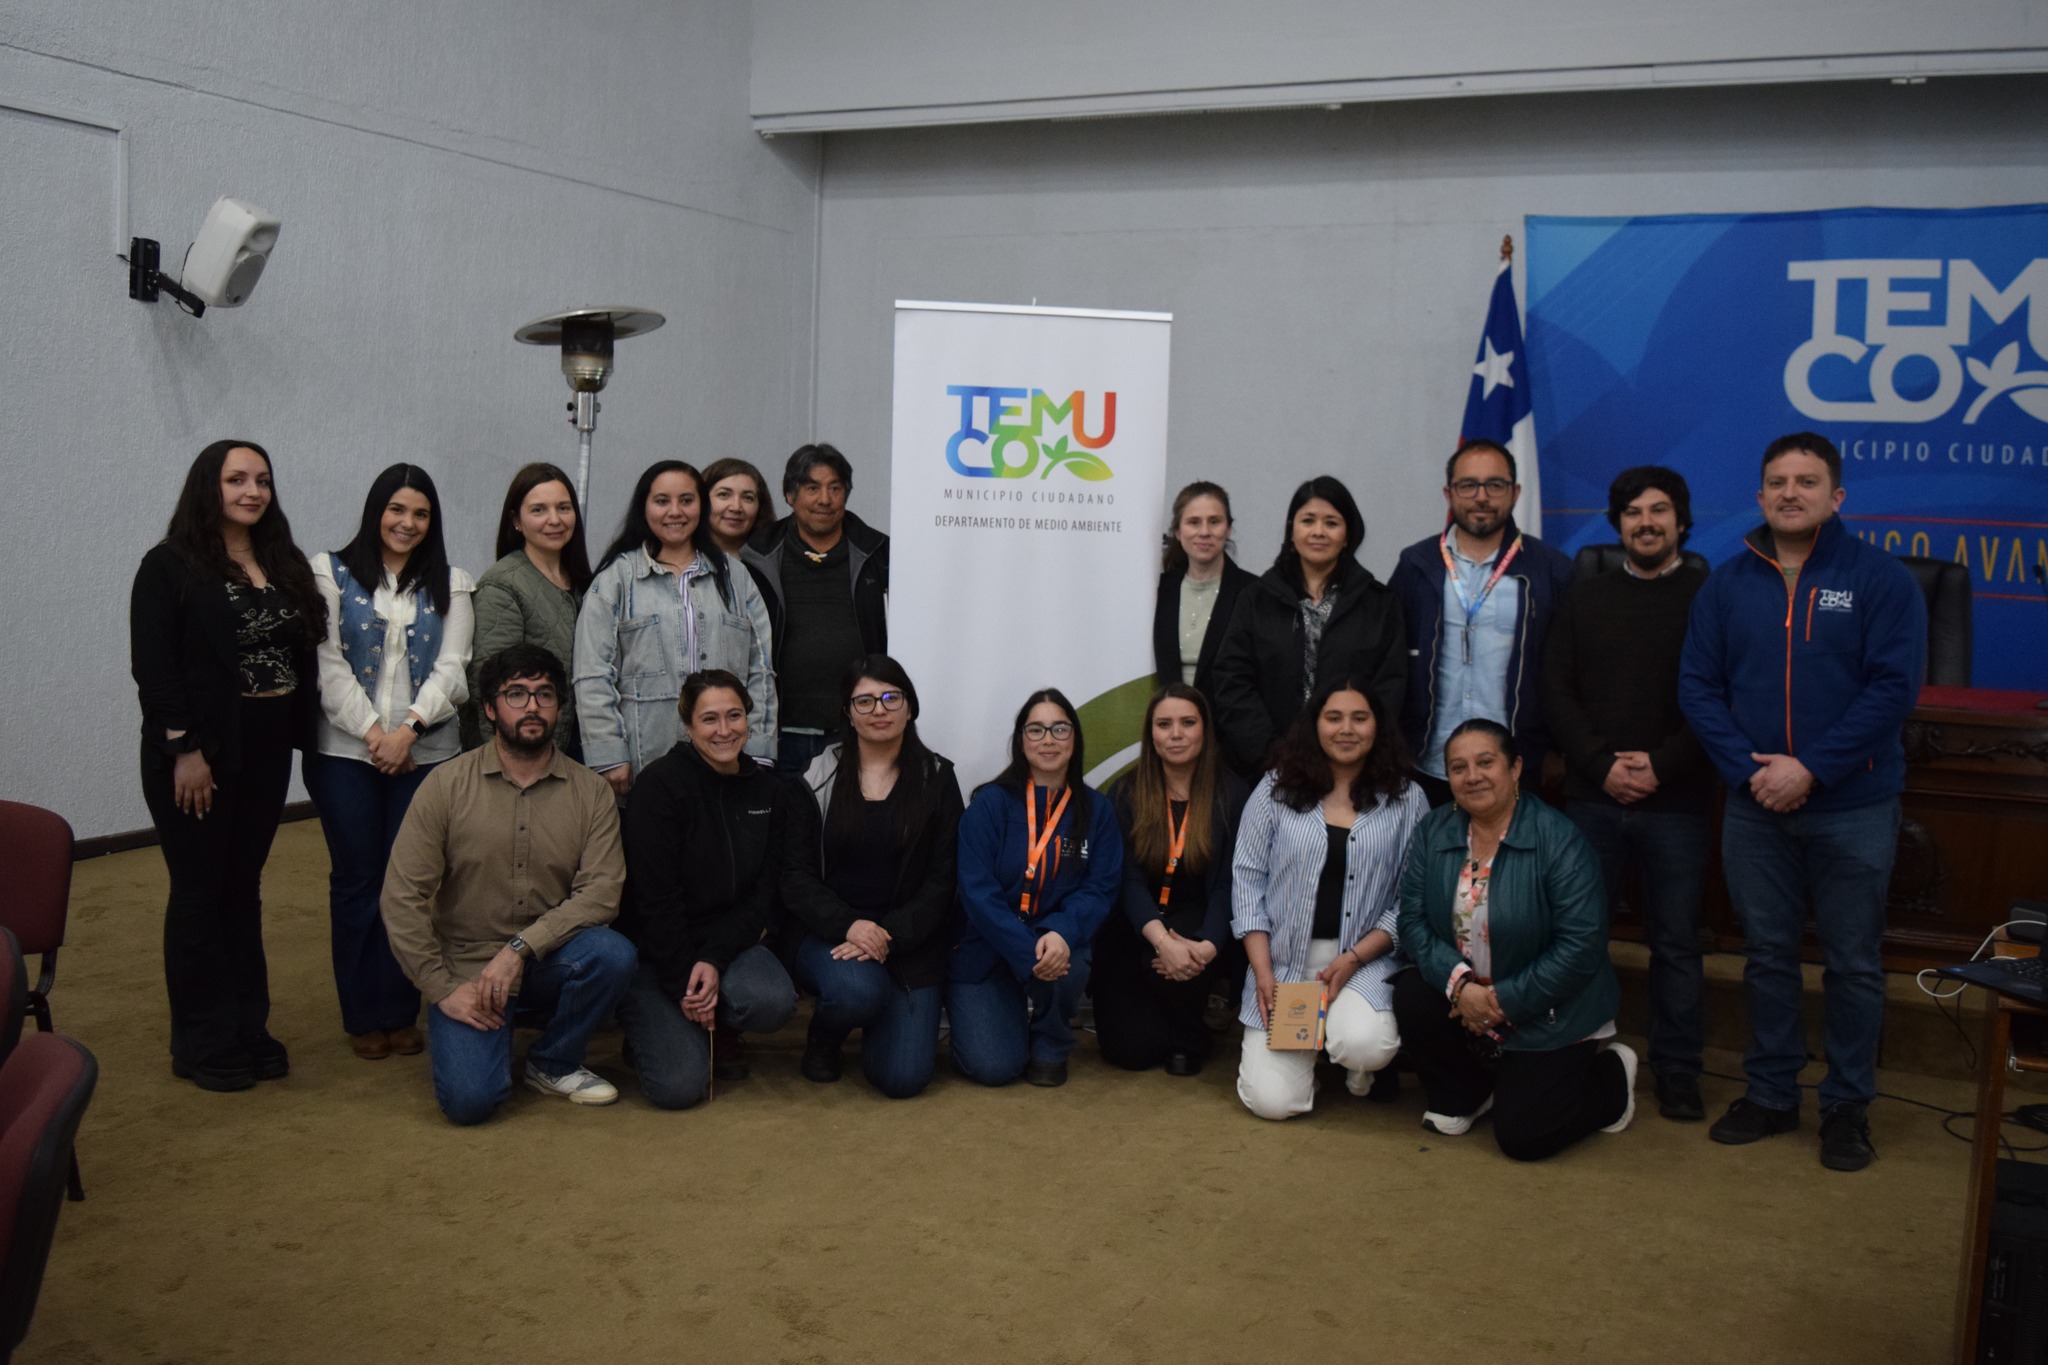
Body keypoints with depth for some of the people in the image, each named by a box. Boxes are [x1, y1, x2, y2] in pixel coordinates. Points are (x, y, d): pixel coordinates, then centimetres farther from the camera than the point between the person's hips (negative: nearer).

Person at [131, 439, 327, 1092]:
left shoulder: (284, 565, 11)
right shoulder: (169, 566, -6)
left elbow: (303, 653, 10)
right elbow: (152, 665, -12)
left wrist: (296, 731, 1)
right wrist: (183, 749, -18)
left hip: (267, 750, 5)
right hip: (197, 752, -5)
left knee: (244, 889, 12)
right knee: (200, 892, 3)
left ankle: (248, 1029, 21)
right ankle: (202, 1045, 13)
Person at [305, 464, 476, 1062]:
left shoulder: (450, 584, 11)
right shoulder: (331, 573, 5)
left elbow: (453, 669, 1)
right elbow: (327, 664, -3)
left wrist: (409, 727, -13)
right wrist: (372, 731, -12)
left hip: (425, 754, 1)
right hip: (344, 752, -1)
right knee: (356, 880, 4)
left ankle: (401, 1013, 13)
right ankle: (362, 1016, 14)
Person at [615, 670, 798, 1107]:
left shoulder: (763, 789, 3)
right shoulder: (660, 784, -13)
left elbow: (762, 895, 0)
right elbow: (656, 899, -15)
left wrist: (714, 961, -14)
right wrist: (684, 980, -16)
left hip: (727, 941, 4)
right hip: (652, 952, -4)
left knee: (774, 1001, -30)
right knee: (680, 1084, -20)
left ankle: (719, 1032, 6)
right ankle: (654, 1026, 15)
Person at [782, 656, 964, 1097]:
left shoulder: (937, 779, 3)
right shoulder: (818, 777, 2)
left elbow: (942, 879, -1)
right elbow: (795, 875, -1)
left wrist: (889, 936, -15)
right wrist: (848, 925, -18)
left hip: (911, 942, 1)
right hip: (828, 936, 0)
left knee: (904, 1077, -13)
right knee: (855, 989, -35)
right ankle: (823, 1037, 3)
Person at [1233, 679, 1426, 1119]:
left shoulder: (1407, 799, 2)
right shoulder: (1276, 790, 3)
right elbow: (1248, 880, 2)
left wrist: (1353, 959, -14)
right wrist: (1262, 973, -6)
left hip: (1365, 961, 0)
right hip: (1281, 963, 1)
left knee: (1361, 1045, -33)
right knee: (1273, 1101, -13)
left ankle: (1361, 1064, 6)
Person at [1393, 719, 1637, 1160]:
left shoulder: (1559, 841, -18)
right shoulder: (1432, 831, -2)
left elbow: (1581, 946, -21)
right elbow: (1412, 919, -7)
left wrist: (1505, 1000, -20)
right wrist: (1459, 984, -22)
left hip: (1548, 1016, -4)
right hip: (1463, 999, 5)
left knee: (1521, 1137, -11)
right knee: (1412, 995, -24)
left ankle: (1613, 1075, 19)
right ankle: (1462, 1097, 6)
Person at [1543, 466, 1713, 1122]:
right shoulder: (1584, 598, 11)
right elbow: (1557, 692, 5)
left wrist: (1661, 767, -13)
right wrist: (1601, 765, -8)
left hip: (1675, 803, -2)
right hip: (1592, 797, 2)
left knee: (1675, 941, 6)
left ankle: (1676, 1069, 18)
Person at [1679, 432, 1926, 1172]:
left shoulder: (1881, 579, -5)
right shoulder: (1727, 583, 4)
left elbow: (1893, 687, -12)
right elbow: (1698, 686, 1)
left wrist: (1811, 769, -17)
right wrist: (1749, 770, -12)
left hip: (1854, 808, -2)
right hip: (1754, 805, 3)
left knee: (1854, 964, 7)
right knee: (1767, 956, 13)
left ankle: (1847, 1104, 22)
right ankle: (1770, 1093, 27)